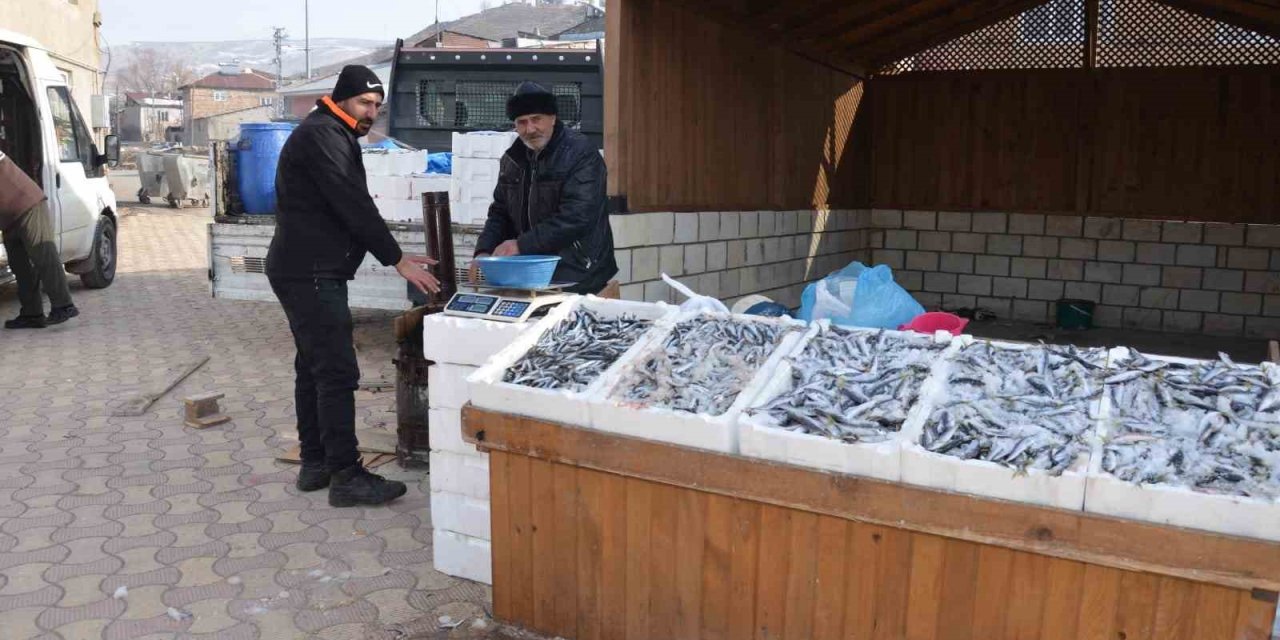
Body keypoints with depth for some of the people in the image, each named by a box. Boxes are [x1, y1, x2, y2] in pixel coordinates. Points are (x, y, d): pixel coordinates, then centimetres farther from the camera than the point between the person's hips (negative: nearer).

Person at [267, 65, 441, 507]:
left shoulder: (333, 136, 21)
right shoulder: (322, 135, -12)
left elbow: (350, 207, 18)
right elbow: (353, 206, -20)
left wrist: (394, 255, 10)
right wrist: (397, 259, -17)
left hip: (307, 272, 11)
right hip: (310, 274, -11)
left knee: (313, 367, 13)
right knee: (338, 371, -10)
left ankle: (315, 464, 22)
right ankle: (345, 476, -7)